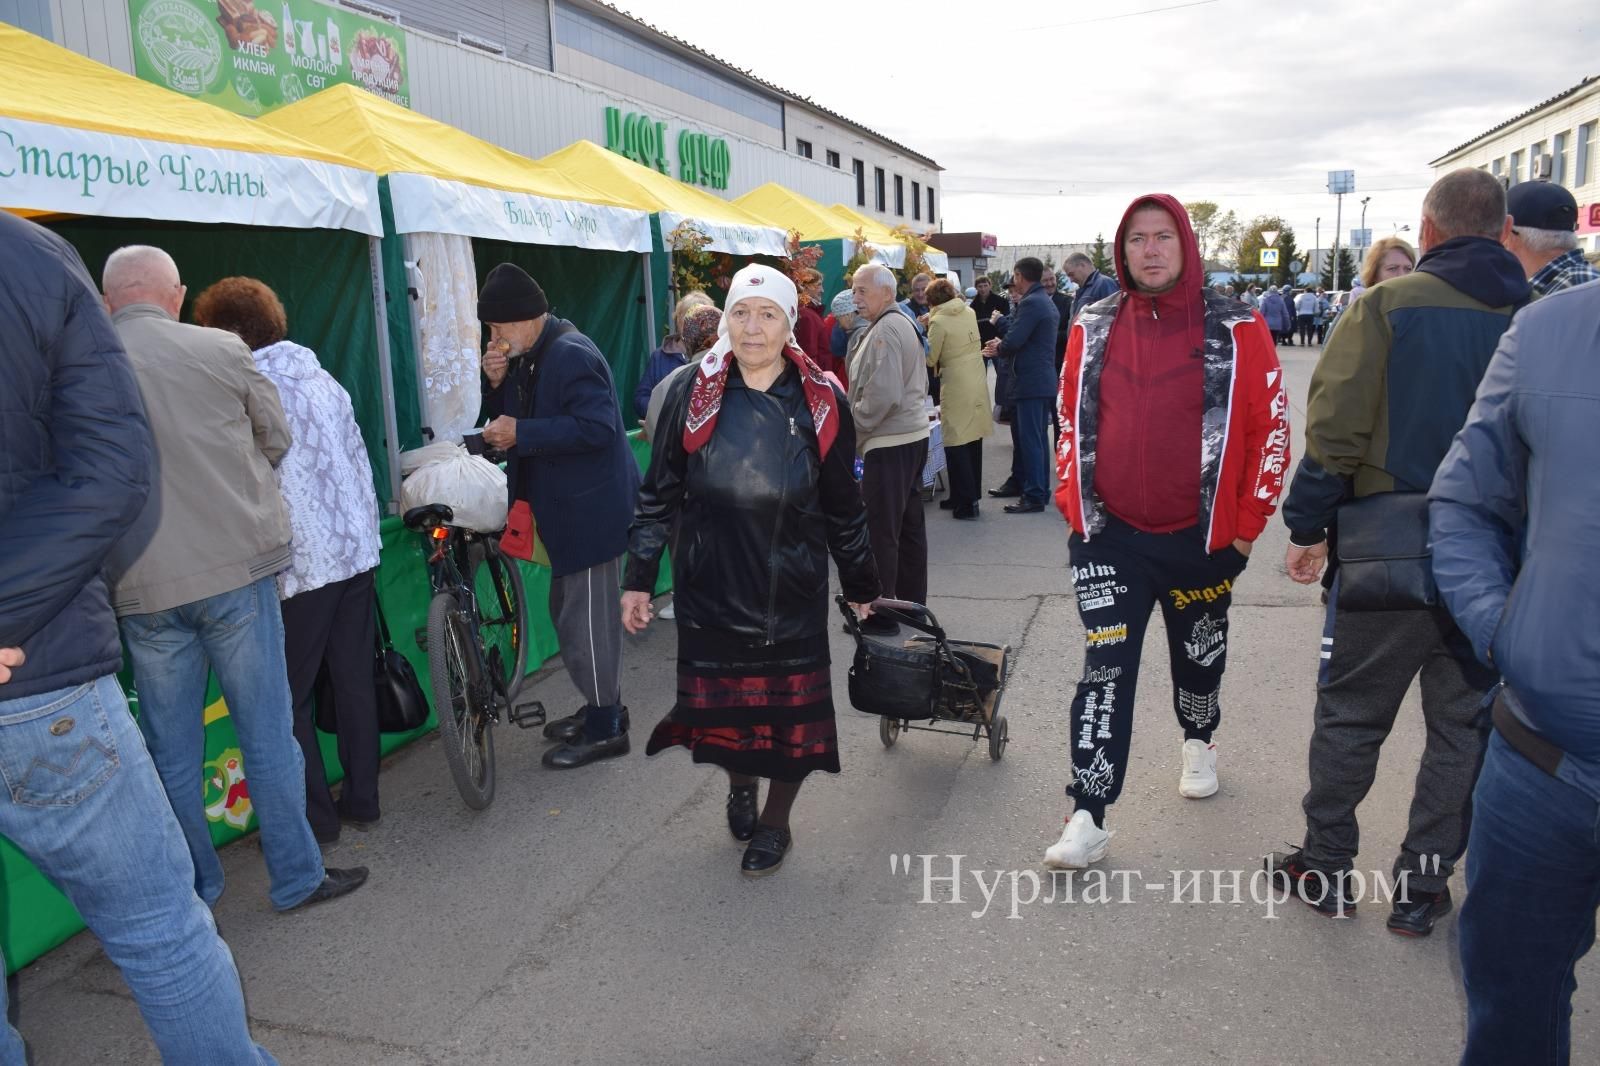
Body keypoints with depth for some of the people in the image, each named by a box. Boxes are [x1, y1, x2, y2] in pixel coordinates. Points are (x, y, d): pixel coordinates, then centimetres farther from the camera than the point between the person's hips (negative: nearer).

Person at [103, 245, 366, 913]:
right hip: (237, 570, -1)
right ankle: (297, 877, 18)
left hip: (143, 590, 2)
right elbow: (277, 441, 8)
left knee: (173, 756, 13)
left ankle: (194, 895, 26)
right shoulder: (223, 351, -4)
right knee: (268, 735, 9)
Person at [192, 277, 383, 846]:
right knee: (355, 682, 13)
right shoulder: (324, 379, 10)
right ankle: (361, 800, 22)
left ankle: (316, 819, 11)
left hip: (300, 564, -7)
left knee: (290, 698, 5)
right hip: (358, 549, 7)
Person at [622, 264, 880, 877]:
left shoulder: (820, 403, -1)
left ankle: (776, 821, 31)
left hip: (792, 591, 0)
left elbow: (844, 508, 7)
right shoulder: (692, 393, -1)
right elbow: (660, 493, 3)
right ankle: (741, 783, 43)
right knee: (720, 702, 9)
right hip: (710, 588, 1)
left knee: (789, 707, 6)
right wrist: (638, 580, 2)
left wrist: (861, 588, 12)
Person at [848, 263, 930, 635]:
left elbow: (881, 395, -23)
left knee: (880, 531, -4)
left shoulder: (884, 330, -16)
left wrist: (852, 430, -10)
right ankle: (912, 602, 25)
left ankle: (880, 614, 2)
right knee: (909, 524, 16)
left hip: (888, 443, -10)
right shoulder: (904, 323, 15)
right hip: (914, 433, 10)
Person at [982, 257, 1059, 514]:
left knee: (1030, 438, -6)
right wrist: (1003, 345, 7)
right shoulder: (1048, 303, 16)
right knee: (1036, 436, 18)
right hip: (1045, 379, 10)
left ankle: (1034, 496, -4)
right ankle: (1019, 481, 30)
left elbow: (1013, 341, -21)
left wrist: (999, 348, -1)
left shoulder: (1030, 303, -16)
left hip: (1030, 381, -10)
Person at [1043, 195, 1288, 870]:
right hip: (1110, 536, 1)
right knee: (1105, 669, -2)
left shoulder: (1236, 330, -7)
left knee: (1199, 656, 20)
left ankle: (1198, 744, 50)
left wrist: (1248, 524, -4)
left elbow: (1271, 428, -3)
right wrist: (1073, 500, 5)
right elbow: (1071, 419, 11)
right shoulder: (1092, 329, 1)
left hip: (1202, 536, 0)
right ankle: (1087, 819, 4)